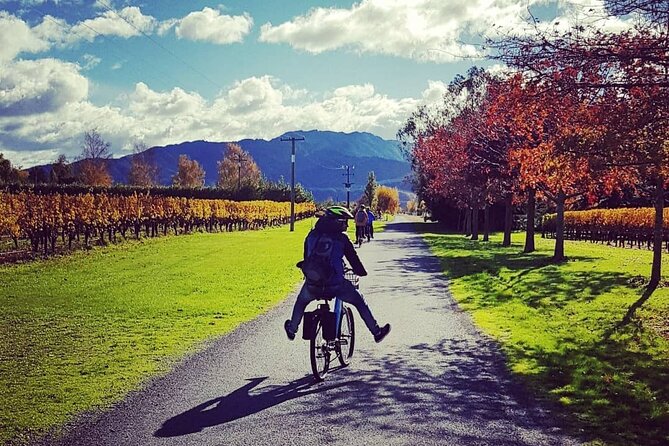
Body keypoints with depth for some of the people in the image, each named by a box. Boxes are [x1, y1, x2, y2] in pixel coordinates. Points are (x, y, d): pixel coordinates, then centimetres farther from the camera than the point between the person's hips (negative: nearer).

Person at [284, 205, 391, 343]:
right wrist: (362, 272, 24)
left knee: (301, 301, 36)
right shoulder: (342, 238, -3)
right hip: (336, 285, -3)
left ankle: (292, 329, 51)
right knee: (359, 302, 20)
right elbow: (354, 259, 3)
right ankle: (376, 332, 25)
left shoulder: (312, 235, 8)